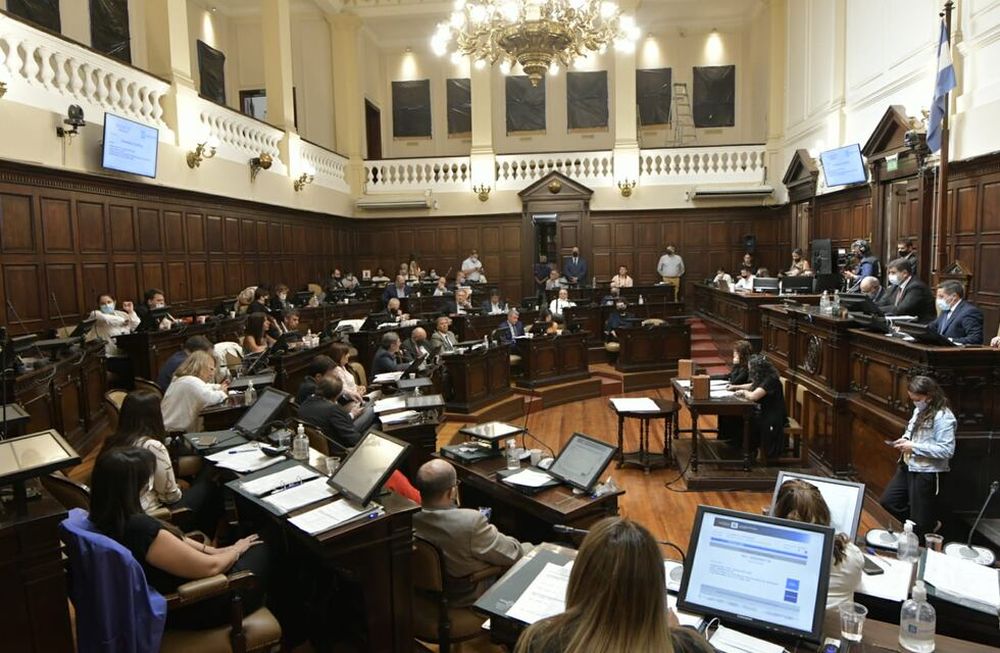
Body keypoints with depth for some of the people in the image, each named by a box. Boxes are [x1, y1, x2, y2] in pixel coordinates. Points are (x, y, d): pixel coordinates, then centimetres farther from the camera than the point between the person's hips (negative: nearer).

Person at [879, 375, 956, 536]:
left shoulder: (944, 417, -20)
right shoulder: (919, 410, 5)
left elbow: (947, 450, -23)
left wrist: (914, 447, -24)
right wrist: (905, 440, 0)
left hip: (927, 472, -9)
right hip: (907, 466, 9)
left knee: (919, 521, 5)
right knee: (887, 501, 15)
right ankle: (916, 526, 32)